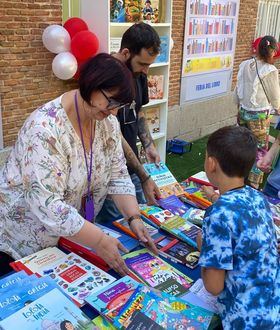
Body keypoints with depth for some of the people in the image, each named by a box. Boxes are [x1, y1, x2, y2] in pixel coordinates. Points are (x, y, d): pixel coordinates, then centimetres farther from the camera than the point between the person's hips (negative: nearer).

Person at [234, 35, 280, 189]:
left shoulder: (244, 65, -1)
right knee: (260, 150, 7)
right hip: (259, 115, -5)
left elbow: (237, 90, 9)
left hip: (243, 112, 5)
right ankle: (253, 185, 11)